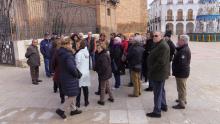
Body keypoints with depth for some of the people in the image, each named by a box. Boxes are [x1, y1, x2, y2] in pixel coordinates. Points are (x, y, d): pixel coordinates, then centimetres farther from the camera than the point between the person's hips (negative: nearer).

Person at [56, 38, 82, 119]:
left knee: (72, 95, 21)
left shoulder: (62, 53, 7)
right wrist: (77, 74, -12)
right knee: (72, 95, 4)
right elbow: (72, 67, -29)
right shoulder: (68, 55, -23)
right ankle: (61, 110, 11)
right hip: (69, 78, -10)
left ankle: (73, 109, 34)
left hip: (64, 77, 10)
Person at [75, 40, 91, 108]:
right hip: (86, 73, 6)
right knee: (85, 88, 13)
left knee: (78, 88, 7)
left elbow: (77, 65, -13)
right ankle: (86, 102, 23)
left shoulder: (78, 54, -17)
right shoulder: (86, 52, 3)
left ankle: (78, 103, 17)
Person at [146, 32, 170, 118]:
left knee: (157, 92, -3)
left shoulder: (163, 46, -21)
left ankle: (157, 112, 7)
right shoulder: (159, 45, 13)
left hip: (158, 73, -11)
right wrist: (151, 70, 10)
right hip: (160, 72, 11)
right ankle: (163, 106, 38)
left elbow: (161, 62, -28)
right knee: (161, 90, 22)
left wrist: (151, 70, -18)